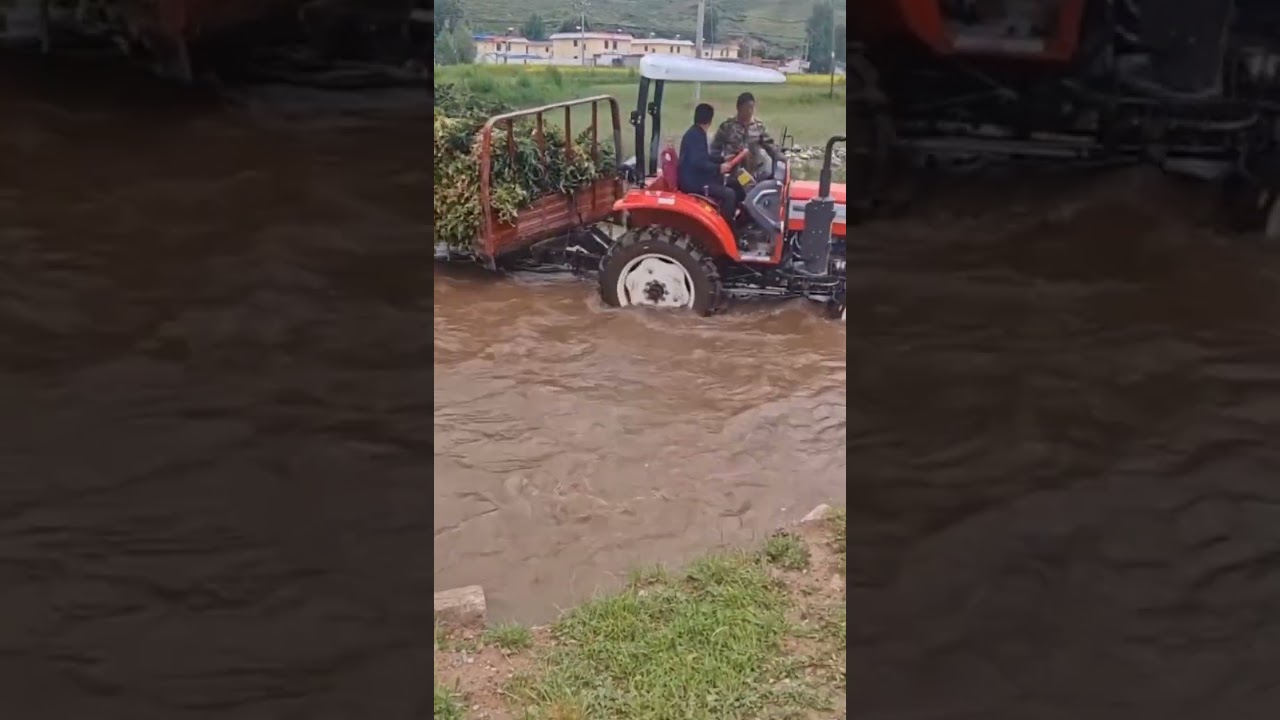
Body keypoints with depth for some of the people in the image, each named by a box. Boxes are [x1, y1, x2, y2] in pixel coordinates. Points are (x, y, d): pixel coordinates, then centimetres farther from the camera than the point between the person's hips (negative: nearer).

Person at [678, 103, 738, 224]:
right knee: (729, 194, -17)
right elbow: (698, 162, -30)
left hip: (693, 179, 11)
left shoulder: (694, 133, 13)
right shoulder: (696, 135, -19)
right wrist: (718, 168, -23)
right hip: (693, 182, -11)